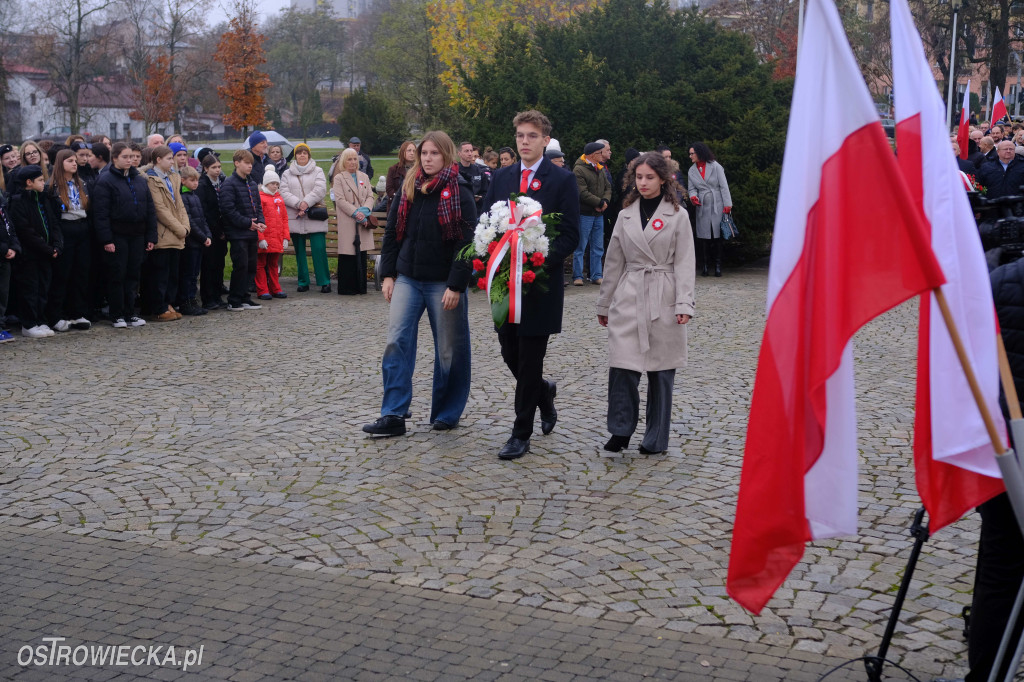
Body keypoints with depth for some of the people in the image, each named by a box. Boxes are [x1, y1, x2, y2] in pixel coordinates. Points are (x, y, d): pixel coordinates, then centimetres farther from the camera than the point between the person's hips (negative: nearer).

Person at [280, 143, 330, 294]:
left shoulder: (317, 171, 9)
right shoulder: (287, 174, 12)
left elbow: (320, 190, -6)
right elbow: (284, 193, -1)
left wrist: (306, 202, -17)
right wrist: (299, 204, -14)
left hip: (314, 218, -2)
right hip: (295, 219, 2)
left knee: (319, 249, -11)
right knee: (299, 251, 6)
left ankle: (325, 282, -5)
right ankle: (303, 282, 14)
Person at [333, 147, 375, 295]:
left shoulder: (364, 177, 18)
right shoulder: (339, 178, 3)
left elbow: (370, 196, 11)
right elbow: (340, 200, -6)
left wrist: (365, 210, -9)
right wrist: (355, 213, -16)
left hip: (363, 222, 4)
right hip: (347, 224, -4)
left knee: (362, 255, 5)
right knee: (348, 256, -6)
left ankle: (360, 286, 11)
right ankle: (346, 288, 0)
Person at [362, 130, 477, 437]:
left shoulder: (459, 192, -7)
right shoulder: (408, 188, 8)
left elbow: (467, 242, -12)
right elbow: (392, 232, 12)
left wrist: (456, 285, -17)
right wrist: (387, 274, 5)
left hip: (443, 282, -4)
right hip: (408, 278, 5)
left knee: (449, 350, 5)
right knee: (396, 342, -4)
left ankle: (446, 413, 18)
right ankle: (393, 416, -2)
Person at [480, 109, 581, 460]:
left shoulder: (563, 180, -4)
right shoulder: (500, 178, 11)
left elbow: (570, 235, -7)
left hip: (541, 283, -5)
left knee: (530, 360, -1)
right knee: (510, 353, 10)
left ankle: (522, 434, 9)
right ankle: (544, 392, 40)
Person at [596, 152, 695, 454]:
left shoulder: (678, 215, 1)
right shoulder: (626, 215, 11)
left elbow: (684, 263, -2)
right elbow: (614, 262, 15)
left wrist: (684, 304, -11)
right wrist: (604, 304, 15)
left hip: (663, 300, -2)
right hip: (628, 299, 2)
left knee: (661, 370, 4)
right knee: (621, 365, -10)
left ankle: (656, 438, 15)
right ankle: (621, 431, 3)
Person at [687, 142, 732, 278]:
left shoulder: (715, 166, 1)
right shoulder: (691, 171, 10)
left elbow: (723, 186, -1)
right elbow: (692, 188, 13)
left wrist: (727, 204, -6)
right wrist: (693, 196, -11)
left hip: (717, 206, -3)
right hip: (702, 207, 3)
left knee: (717, 237, -3)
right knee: (703, 237, -1)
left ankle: (718, 266, 2)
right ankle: (704, 266, 4)